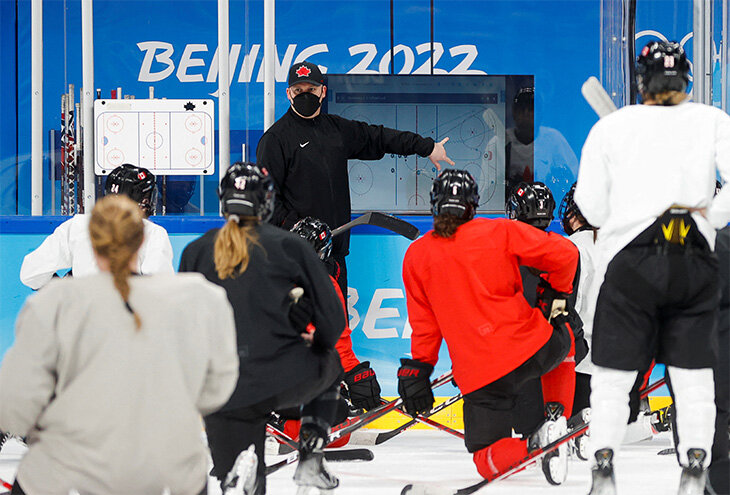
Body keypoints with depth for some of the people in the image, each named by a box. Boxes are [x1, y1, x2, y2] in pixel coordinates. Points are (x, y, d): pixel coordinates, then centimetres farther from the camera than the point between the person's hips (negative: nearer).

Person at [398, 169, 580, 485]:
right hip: (534, 349, 0)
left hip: (477, 373, 0)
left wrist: (417, 370, 20)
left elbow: (424, 323, 8)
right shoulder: (499, 232, -1)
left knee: (487, 459, 11)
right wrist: (556, 292, 15)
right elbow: (564, 254, -4)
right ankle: (556, 419, 16)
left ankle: (531, 447, -24)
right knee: (563, 337, 36)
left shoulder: (416, 255, 4)